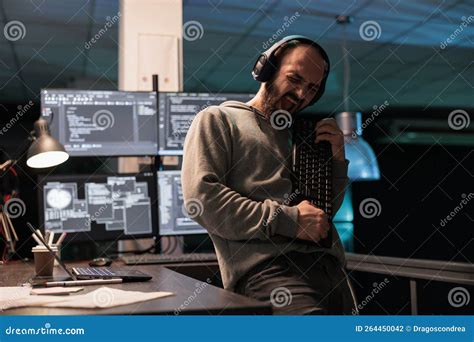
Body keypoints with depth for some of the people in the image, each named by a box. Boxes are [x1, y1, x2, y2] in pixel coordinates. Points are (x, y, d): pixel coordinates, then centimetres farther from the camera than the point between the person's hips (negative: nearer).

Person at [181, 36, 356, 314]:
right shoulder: (217, 120, 11)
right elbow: (202, 197, -6)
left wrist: (337, 159, 14)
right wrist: (288, 219, -9)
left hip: (327, 265, 7)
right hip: (264, 266, -6)